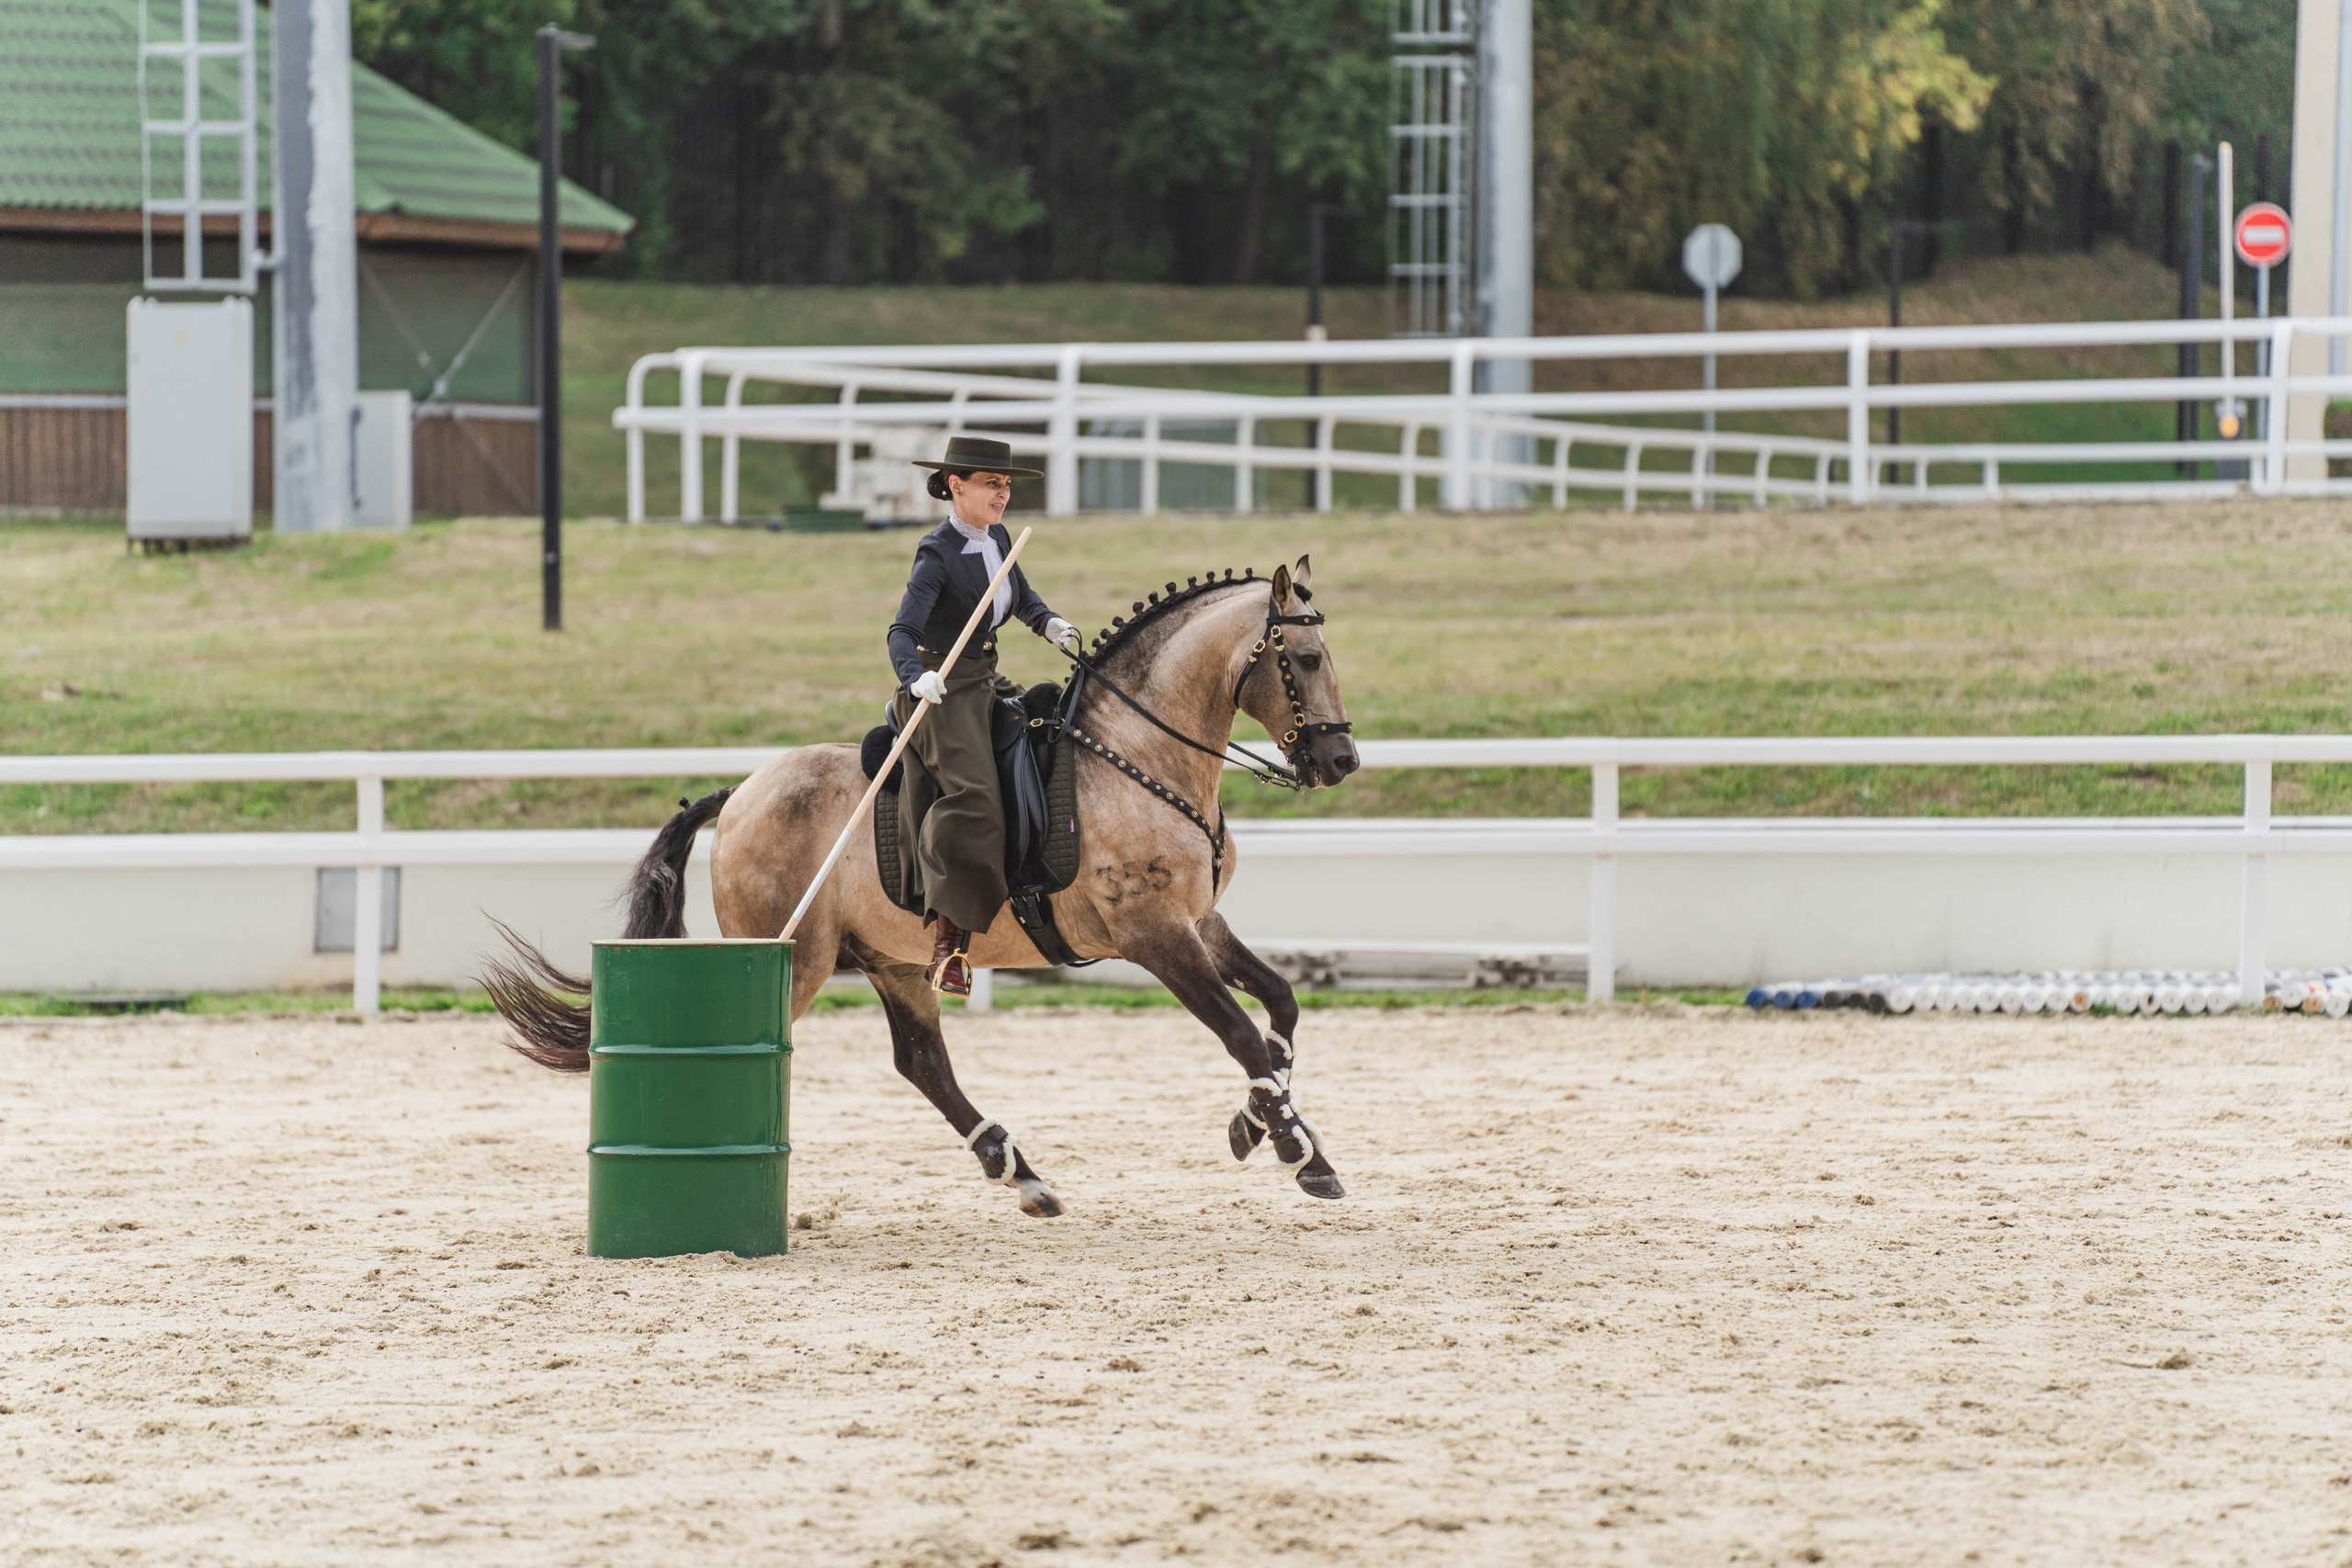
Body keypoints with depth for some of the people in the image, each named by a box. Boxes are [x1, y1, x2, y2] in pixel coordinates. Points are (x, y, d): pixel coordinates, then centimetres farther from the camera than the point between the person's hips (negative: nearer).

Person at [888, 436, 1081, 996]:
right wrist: (916, 677, -44)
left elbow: (1021, 596, 29)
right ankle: (949, 939, -21)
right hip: (942, 689, -9)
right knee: (971, 795, -22)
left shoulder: (998, 540, 9)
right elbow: (902, 632, -24)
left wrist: (1049, 624, 9)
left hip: (985, 681, 9)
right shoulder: (939, 554, -16)